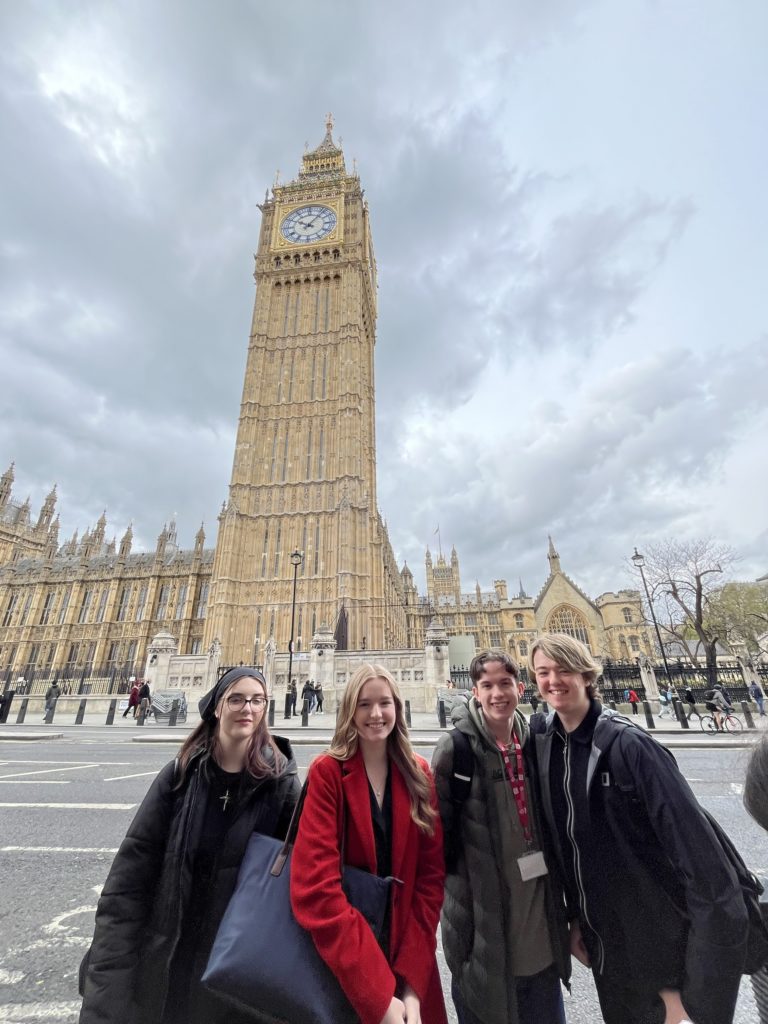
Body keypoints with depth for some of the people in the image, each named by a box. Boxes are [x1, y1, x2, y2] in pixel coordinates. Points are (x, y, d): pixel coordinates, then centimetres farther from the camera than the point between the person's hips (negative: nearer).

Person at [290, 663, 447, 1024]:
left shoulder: (419, 775, -6)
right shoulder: (326, 772, -17)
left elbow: (431, 874, -5)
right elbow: (314, 886, -22)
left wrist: (412, 982, -13)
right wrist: (377, 995, -23)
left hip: (408, 958, 3)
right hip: (340, 962, -3)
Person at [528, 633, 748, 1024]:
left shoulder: (627, 744, -25)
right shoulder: (543, 741, -7)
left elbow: (698, 850, -23)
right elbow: (562, 843, 4)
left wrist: (700, 992, -19)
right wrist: (575, 916, 7)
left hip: (659, 943, -5)